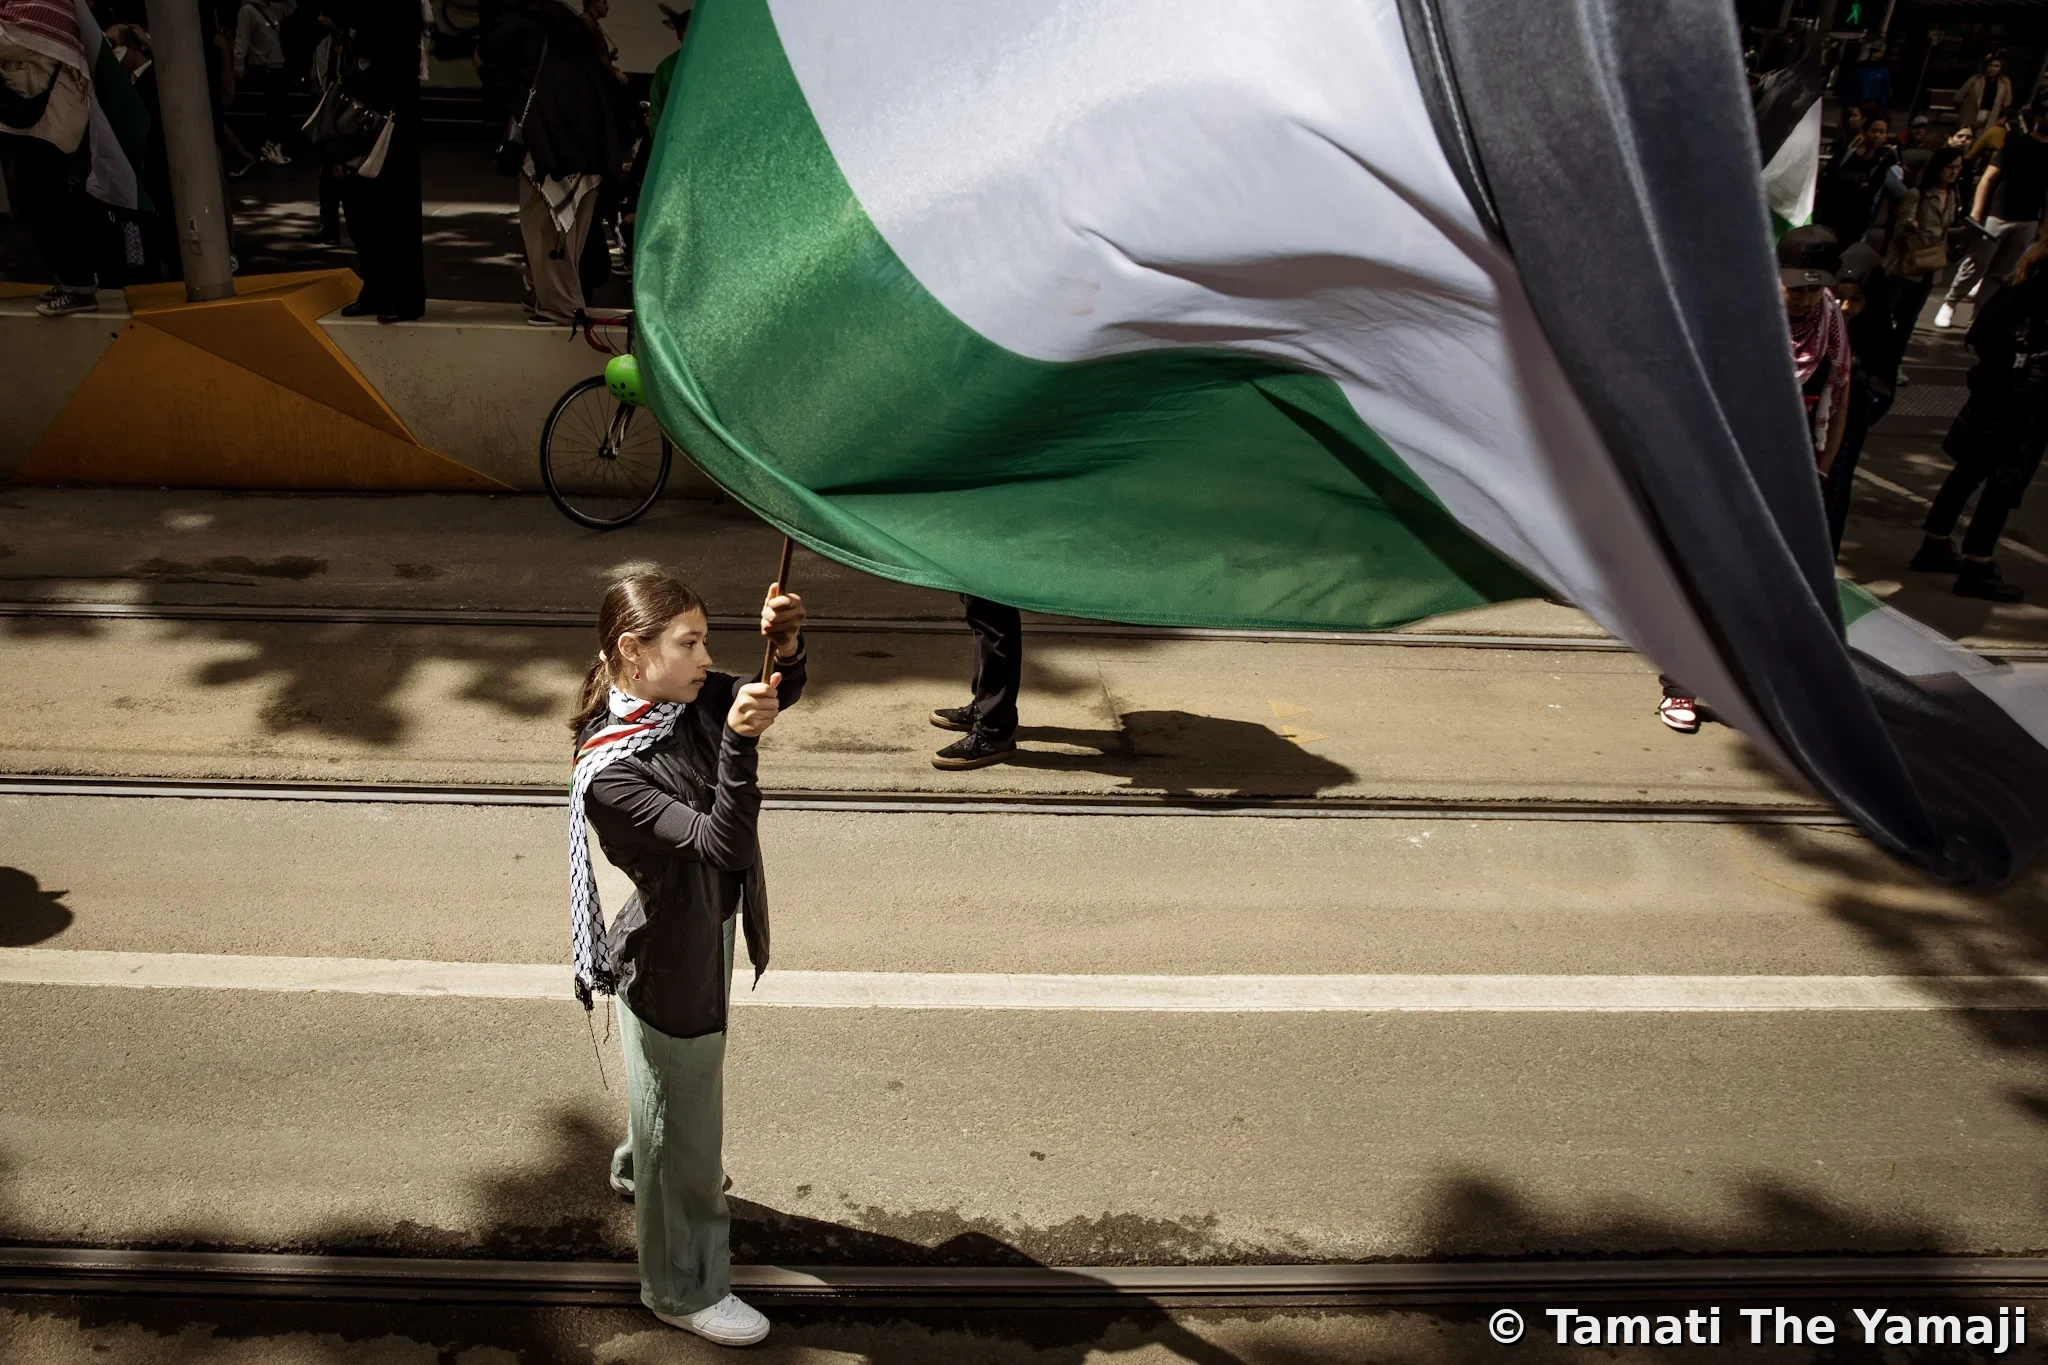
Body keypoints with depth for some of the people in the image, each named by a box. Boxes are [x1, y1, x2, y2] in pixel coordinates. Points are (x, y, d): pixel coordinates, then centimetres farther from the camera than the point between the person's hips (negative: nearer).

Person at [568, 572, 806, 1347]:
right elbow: (720, 844, -36)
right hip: (668, 962, -8)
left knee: (677, 1098, 33)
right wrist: (740, 745, -47)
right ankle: (683, 1289, 32)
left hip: (706, 934, 8)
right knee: (685, 1124, 10)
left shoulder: (690, 703, -11)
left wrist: (785, 646, -20)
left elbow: (782, 693, 1)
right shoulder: (609, 774, -32)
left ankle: (636, 1172, 63)